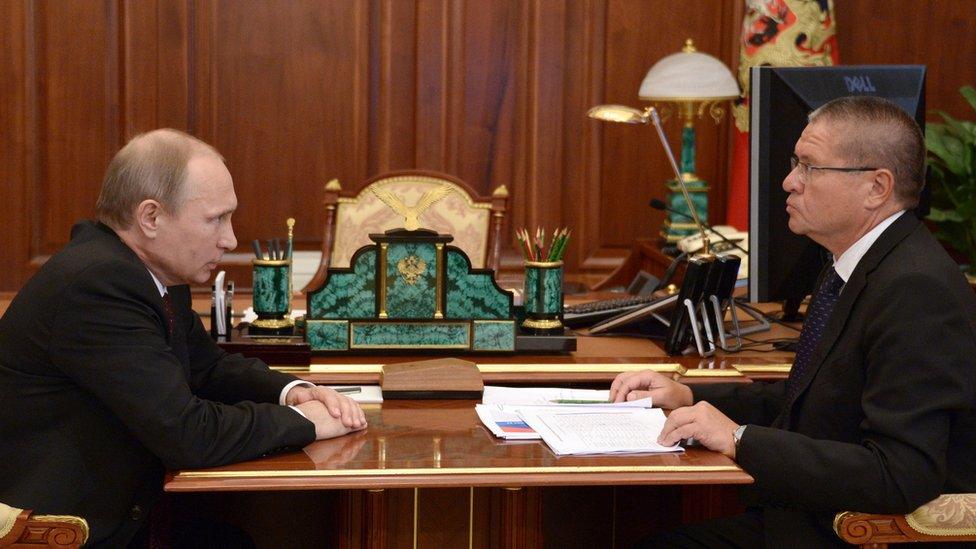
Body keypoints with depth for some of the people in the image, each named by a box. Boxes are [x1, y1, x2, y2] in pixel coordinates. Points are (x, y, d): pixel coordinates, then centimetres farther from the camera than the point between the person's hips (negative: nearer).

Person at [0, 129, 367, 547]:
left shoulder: (157, 274, 3)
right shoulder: (94, 282, -24)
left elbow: (209, 367, 18)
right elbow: (187, 434, -25)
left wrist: (291, 390, 0)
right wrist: (302, 420, -12)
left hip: (119, 513, 8)